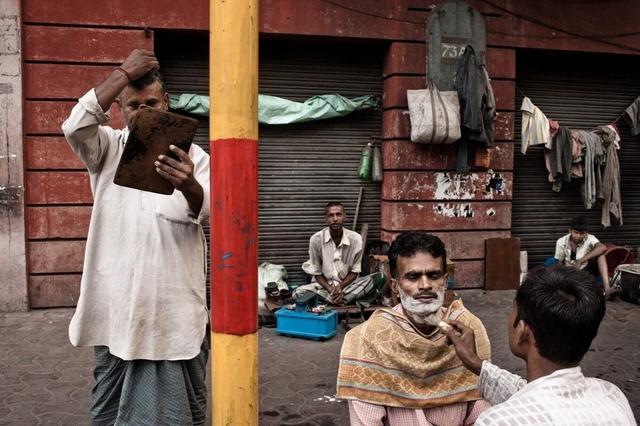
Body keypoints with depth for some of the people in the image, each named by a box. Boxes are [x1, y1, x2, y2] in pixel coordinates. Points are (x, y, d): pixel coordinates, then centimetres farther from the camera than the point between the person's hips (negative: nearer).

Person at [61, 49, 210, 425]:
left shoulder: (192, 154, 1)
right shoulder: (107, 148, 5)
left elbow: (206, 209, -16)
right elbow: (75, 125, -16)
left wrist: (188, 186, -41)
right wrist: (125, 73, -11)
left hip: (176, 305, -1)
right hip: (116, 302, 1)